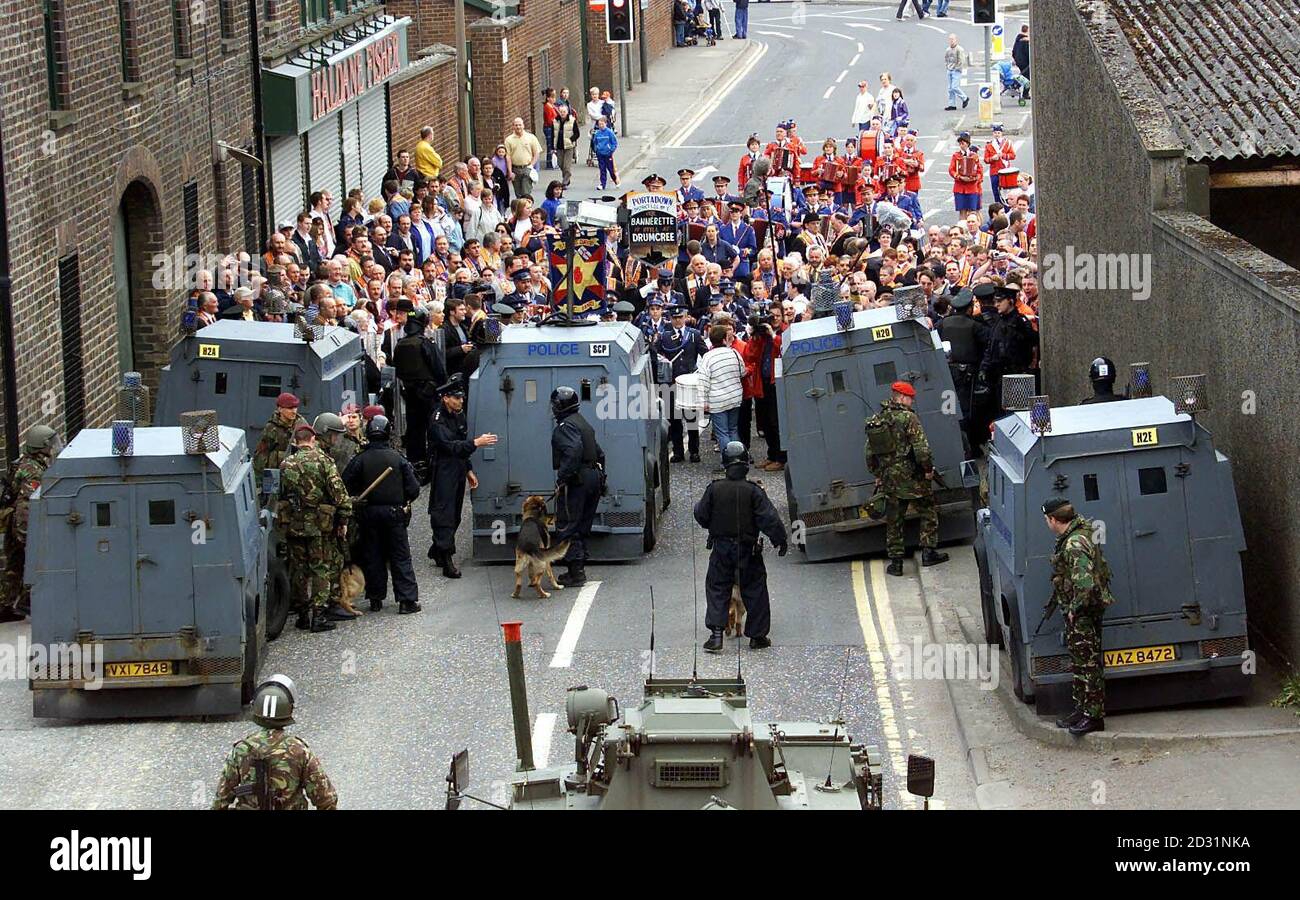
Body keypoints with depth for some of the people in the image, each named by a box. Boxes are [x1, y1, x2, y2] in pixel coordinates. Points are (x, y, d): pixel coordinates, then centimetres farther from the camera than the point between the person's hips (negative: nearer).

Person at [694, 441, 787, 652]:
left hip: (721, 549, 1)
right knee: (754, 591, 11)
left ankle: (716, 634, -5)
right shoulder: (753, 491, -12)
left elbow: (701, 516, 2)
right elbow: (769, 519, -12)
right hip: (747, 549, -1)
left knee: (717, 589, 9)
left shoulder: (714, 489, -7)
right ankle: (757, 636, 13)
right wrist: (780, 540, -1)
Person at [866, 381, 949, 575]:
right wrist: (928, 468, -6)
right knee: (928, 512, 11)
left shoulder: (874, 421, 8)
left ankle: (896, 561, 10)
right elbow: (921, 448, -18)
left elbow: (870, 454, 13)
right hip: (912, 478, -5)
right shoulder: (908, 418, -12)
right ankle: (928, 553, 9)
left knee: (893, 521, 11)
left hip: (889, 480, 5)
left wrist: (878, 475, 22)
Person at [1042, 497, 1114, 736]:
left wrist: (1075, 609, -20)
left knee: (1087, 664, -4)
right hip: (1076, 612, 11)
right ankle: (1082, 709, 26)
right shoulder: (1071, 538, 9)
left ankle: (1094, 716, 0)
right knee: (1078, 663, 17)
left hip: (1083, 614, -11)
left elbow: (1085, 584, -34)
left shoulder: (1075, 545, -25)